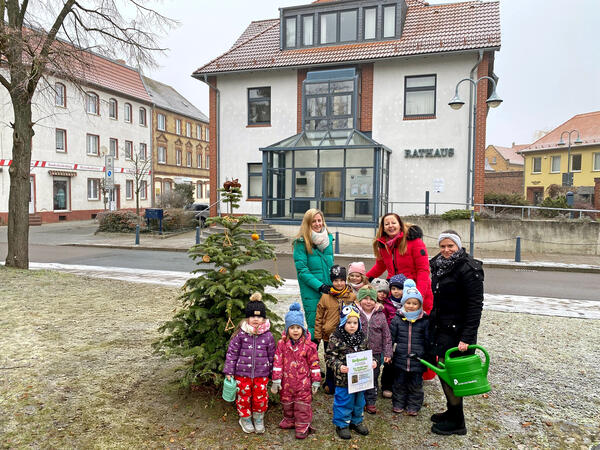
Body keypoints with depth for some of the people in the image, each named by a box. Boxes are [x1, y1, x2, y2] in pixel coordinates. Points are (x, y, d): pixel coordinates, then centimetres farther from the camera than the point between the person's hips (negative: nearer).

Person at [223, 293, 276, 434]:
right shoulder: (241, 334, -8)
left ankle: (259, 419, 35)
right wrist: (229, 371, -3)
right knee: (244, 397, 11)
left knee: (260, 397, 8)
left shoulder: (268, 336, -4)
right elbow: (232, 352, -3)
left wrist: (272, 373, 10)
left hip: (261, 375, 1)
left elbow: (272, 356, 5)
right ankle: (245, 418, 37)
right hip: (242, 373, -1)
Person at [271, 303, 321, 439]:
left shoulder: (309, 345, -11)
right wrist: (276, 380, -5)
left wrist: (316, 381, -2)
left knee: (303, 404, 7)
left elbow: (314, 364, -5)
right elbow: (277, 362, -5)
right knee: (286, 402, 19)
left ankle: (303, 425, 24)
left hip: (303, 382, -2)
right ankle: (289, 420, 42)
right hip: (286, 381, 3)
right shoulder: (282, 343, -7)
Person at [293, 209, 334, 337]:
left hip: (329, 290, 5)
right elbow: (302, 270, -11)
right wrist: (319, 285, -18)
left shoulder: (328, 239, 11)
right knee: (314, 326, -2)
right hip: (311, 292, -5)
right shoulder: (301, 242, -8)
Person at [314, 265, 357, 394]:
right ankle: (329, 385, 30)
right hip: (329, 336, 0)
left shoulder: (352, 297, -1)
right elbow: (319, 317, 3)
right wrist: (317, 336, 2)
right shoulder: (325, 297, -2)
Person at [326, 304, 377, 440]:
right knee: (343, 401, 6)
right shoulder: (336, 338, -15)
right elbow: (329, 356, -12)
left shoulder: (362, 337, 2)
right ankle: (342, 425, 26)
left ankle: (356, 421, 40)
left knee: (359, 400, 19)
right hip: (343, 378, -5)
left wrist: (371, 362, -3)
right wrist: (338, 366, -25)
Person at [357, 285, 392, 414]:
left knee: (373, 378, 12)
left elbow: (386, 336, 4)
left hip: (375, 354, 2)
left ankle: (371, 402, 28)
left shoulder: (380, 315, 0)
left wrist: (387, 353, 1)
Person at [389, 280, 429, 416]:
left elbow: (428, 340, 3)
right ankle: (398, 404, 32)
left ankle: (414, 406, 30)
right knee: (400, 383, 15)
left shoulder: (425, 321, -4)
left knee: (415, 384, 13)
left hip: (418, 359, -1)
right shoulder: (397, 319, -3)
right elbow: (391, 337, 3)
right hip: (400, 359, 1)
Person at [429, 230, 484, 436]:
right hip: (440, 329, 8)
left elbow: (475, 305, -19)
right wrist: (432, 323, 16)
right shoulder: (439, 266, 8)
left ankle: (457, 422, 18)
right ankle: (452, 412, 34)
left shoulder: (468, 269, -16)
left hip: (457, 332, -8)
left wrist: (467, 337, -23)